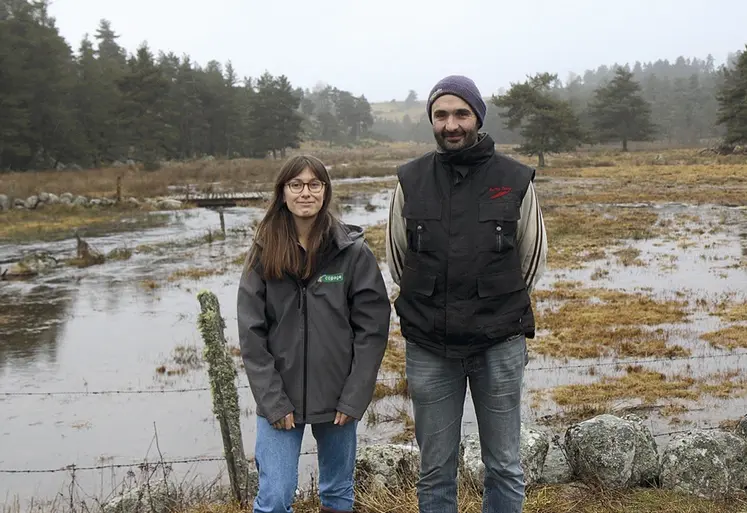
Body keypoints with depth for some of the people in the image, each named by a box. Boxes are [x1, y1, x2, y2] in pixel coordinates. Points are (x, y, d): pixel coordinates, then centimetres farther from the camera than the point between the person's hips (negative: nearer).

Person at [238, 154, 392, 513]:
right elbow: (251, 334, -3)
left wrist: (353, 398, -8)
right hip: (279, 399, 0)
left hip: (338, 399, 0)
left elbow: (373, 328, -5)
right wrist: (273, 401, -9)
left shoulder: (353, 252, -5)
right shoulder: (265, 254, -2)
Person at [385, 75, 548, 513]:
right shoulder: (411, 180, 0)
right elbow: (397, 258, 13)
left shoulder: (515, 180, -3)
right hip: (428, 349, 1)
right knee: (435, 471, 11)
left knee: (505, 468, 10)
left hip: (499, 346, -1)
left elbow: (533, 258, 10)